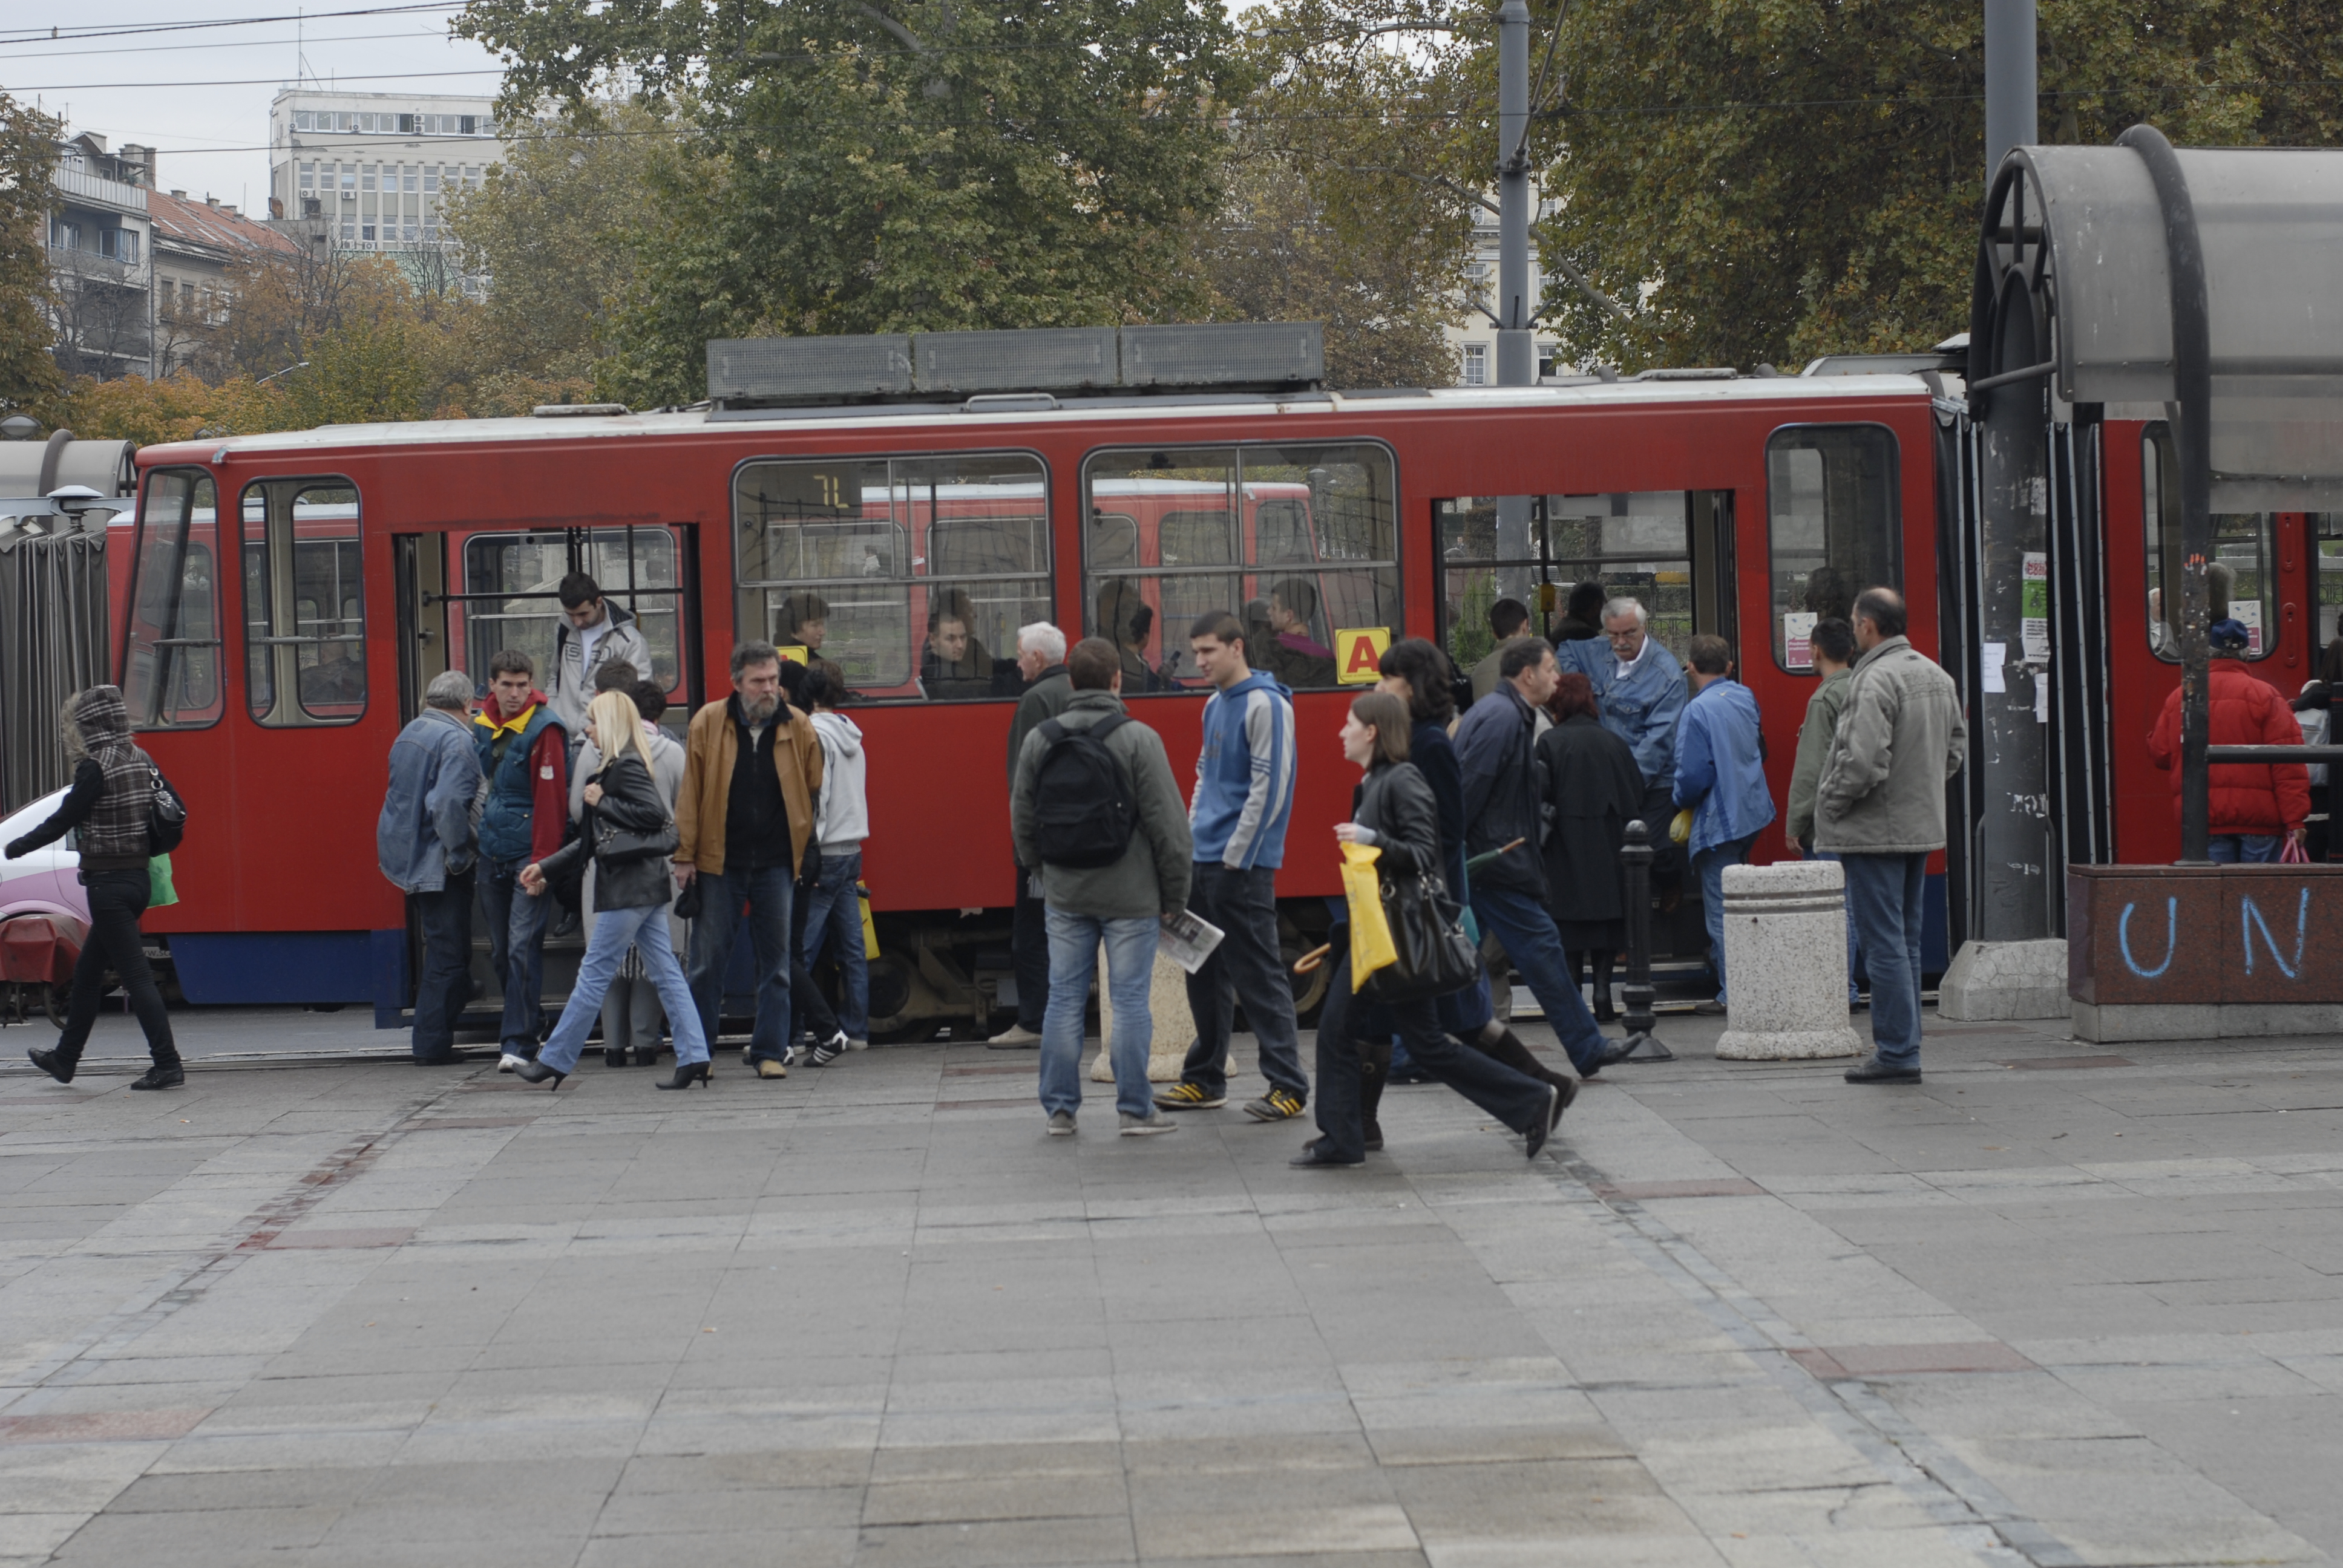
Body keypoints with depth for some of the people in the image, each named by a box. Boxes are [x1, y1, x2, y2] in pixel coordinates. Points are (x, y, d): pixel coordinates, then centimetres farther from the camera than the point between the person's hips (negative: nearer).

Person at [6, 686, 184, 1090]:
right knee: (88, 971, 19)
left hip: (109, 884, -8)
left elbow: (63, 821, -10)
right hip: (138, 877, 8)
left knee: (136, 975, -7)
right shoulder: (141, 760, 7)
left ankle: (167, 1066, -9)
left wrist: (15, 848, 3)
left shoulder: (96, 767, -15)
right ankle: (65, 1059, 30)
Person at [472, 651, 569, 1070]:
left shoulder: (544, 729, -11)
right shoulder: (482, 726, 10)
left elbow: (551, 799, -13)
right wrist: (482, 836, 16)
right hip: (492, 854, 7)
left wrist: (542, 860, -16)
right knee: (500, 951, 10)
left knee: (523, 947, -10)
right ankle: (525, 1023, 23)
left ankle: (519, 1042, -8)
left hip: (528, 853, -7)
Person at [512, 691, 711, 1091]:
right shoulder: (616, 766, 18)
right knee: (666, 973, 5)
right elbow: (595, 840, 22)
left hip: (628, 888, -10)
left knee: (594, 975, -3)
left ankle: (554, 1062, 3)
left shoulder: (626, 766, -13)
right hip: (646, 886, 10)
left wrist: (602, 802, -15)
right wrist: (546, 866, 21)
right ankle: (693, 1057, 2)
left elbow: (655, 815, -25)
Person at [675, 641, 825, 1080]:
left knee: (776, 961, 4)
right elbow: (690, 793, -1)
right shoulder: (708, 724, -2)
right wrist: (685, 855, -4)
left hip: (777, 862, 1)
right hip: (720, 862, -1)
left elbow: (814, 792, 8)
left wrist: (810, 854, 3)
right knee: (708, 960, 2)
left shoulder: (798, 728, 2)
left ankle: (769, 1052, 10)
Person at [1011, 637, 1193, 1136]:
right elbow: (1167, 824, -10)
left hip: (1065, 895, 4)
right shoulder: (1138, 739, -10)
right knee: (1131, 1000, 1)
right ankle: (1135, 1108, 4)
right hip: (1130, 895, -4)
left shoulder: (1039, 740, 4)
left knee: (1065, 998, 9)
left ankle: (1060, 1108, 12)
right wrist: (1174, 894, -1)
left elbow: (1023, 820, 10)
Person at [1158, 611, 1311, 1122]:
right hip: (1205, 863, 9)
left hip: (1242, 866, -9)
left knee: (1257, 975, -7)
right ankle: (1205, 1079, 23)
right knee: (1205, 974, 13)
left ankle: (1289, 1085, -3)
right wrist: (1192, 840, 14)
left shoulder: (1265, 705, -12)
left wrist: (1234, 856, -16)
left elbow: (1269, 788, -16)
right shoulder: (1214, 705, 15)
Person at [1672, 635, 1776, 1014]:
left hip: (1719, 820, -8)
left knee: (1721, 908, -2)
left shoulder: (1698, 711, -17)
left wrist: (1682, 802, 1)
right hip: (1754, 811, 8)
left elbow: (1693, 774, -20)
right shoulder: (1745, 698, 7)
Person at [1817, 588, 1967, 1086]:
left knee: (1884, 944, -5)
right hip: (1922, 826, 9)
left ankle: (1896, 1053, -3)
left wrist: (1830, 802, -10)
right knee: (1907, 942, 15)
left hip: (1875, 831, -9)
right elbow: (1958, 745, 19)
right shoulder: (1937, 675, 11)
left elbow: (1864, 762, -25)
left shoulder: (1875, 681, -19)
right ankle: (1903, 1048, 20)